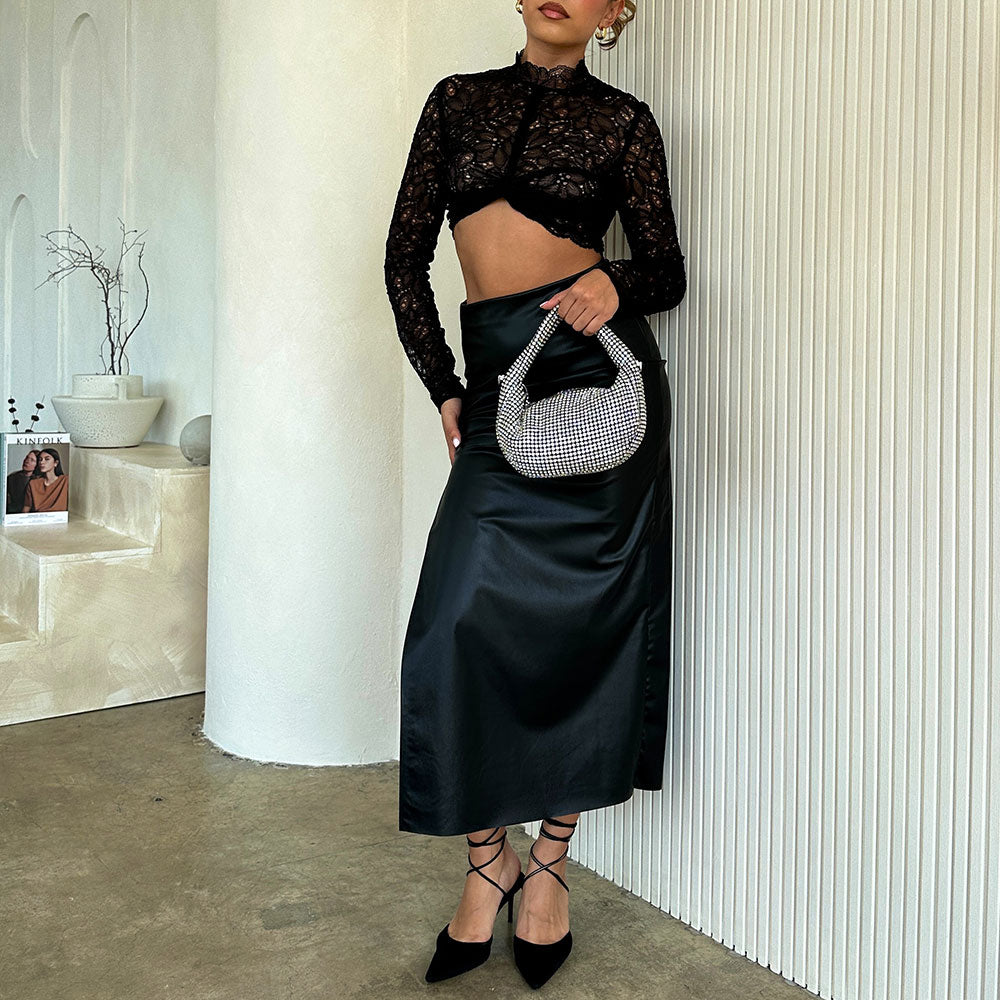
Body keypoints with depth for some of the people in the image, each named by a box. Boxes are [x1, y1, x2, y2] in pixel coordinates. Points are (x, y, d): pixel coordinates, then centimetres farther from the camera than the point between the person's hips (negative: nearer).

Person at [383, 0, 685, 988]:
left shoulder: (622, 119, 8)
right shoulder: (456, 100, 14)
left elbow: (666, 269, 6)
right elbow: (406, 255, 11)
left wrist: (615, 284, -18)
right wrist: (442, 388, 3)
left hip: (598, 364, -2)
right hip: (497, 381, 2)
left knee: (584, 617, 1)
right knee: (461, 618, -7)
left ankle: (548, 864, 16)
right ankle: (488, 859, 10)